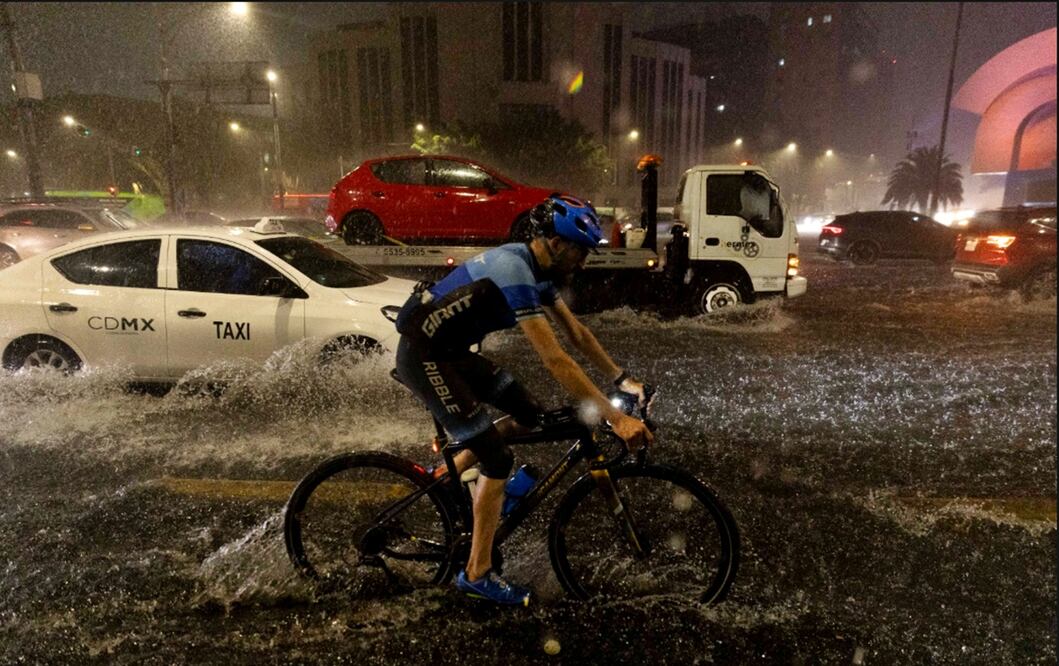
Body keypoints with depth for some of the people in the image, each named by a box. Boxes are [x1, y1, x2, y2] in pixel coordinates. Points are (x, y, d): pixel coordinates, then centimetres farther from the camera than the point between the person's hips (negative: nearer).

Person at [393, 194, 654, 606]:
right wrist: (615, 419, -31)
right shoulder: (515, 273, -26)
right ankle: (477, 575, 7)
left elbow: (577, 332, 11)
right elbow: (556, 361, -32)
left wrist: (622, 379, 9)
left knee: (528, 414, 6)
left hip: (452, 351, 9)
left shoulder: (536, 269, 4)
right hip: (423, 356, -9)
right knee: (497, 458, -8)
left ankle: (444, 474, 19)